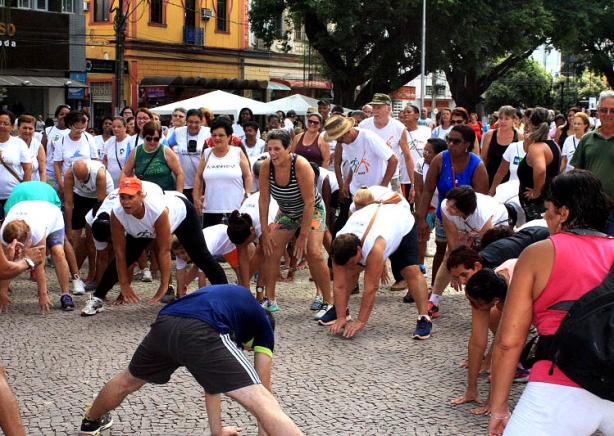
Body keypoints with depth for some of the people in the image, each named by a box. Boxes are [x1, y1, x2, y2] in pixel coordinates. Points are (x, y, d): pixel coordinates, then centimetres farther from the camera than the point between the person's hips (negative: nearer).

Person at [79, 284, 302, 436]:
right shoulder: (263, 325, 29)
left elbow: (213, 378, 47)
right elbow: (263, 388, 23)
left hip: (163, 326, 7)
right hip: (199, 332, -6)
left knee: (127, 381, 37)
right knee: (264, 403, -10)